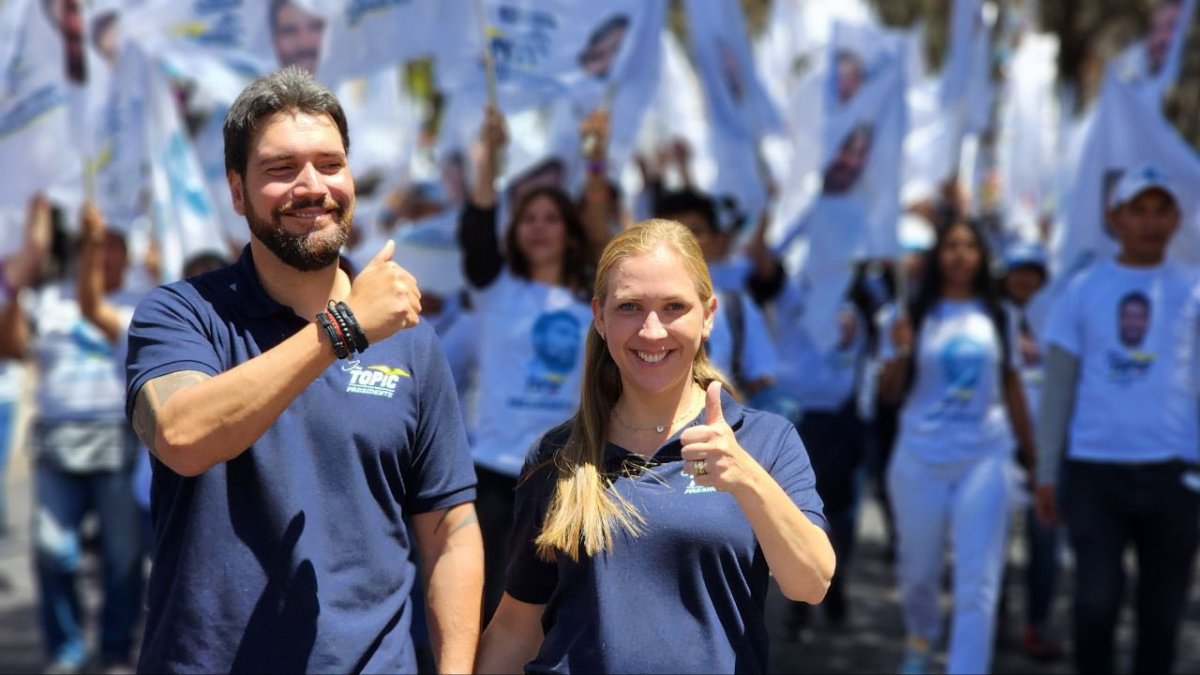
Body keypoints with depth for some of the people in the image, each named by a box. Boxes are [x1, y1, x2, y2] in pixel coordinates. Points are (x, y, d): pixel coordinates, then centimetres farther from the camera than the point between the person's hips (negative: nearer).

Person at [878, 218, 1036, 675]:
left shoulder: (997, 317, 5)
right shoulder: (914, 315, 1)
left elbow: (1011, 387, 12)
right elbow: (890, 394, 2)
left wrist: (1031, 454, 11)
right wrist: (899, 353, -17)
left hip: (984, 457, 0)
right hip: (920, 459, 0)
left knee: (978, 585, -7)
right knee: (918, 571, 14)